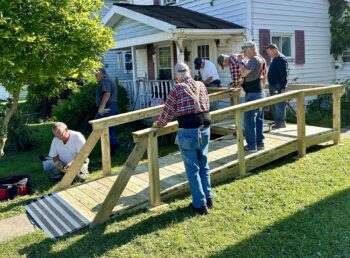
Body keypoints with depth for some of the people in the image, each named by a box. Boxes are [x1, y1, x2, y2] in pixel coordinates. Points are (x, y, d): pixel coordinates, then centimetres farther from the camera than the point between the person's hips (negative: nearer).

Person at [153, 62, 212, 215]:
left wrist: (159, 124, 13)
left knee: (193, 169, 5)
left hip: (188, 132, -5)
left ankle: (200, 204, 11)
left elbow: (168, 112, -4)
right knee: (204, 166, 18)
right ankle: (208, 198, 27)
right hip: (205, 129, 5)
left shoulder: (177, 88, -5)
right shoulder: (201, 85, 10)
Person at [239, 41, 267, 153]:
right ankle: (260, 143, 18)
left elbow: (243, 73, -21)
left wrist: (239, 62, -9)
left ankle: (251, 145, -3)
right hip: (260, 92, 10)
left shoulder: (253, 60, -16)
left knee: (249, 120, -5)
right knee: (259, 119, 12)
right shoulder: (262, 59, 13)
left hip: (252, 94, -10)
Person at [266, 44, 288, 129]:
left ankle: (281, 122, -1)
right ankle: (277, 121, 22)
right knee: (274, 105, 14)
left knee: (279, 105, -6)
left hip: (278, 86, -10)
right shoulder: (275, 59, 16)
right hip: (273, 86, 10)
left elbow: (284, 74, -20)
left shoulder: (281, 59, -14)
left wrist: (283, 87, -23)